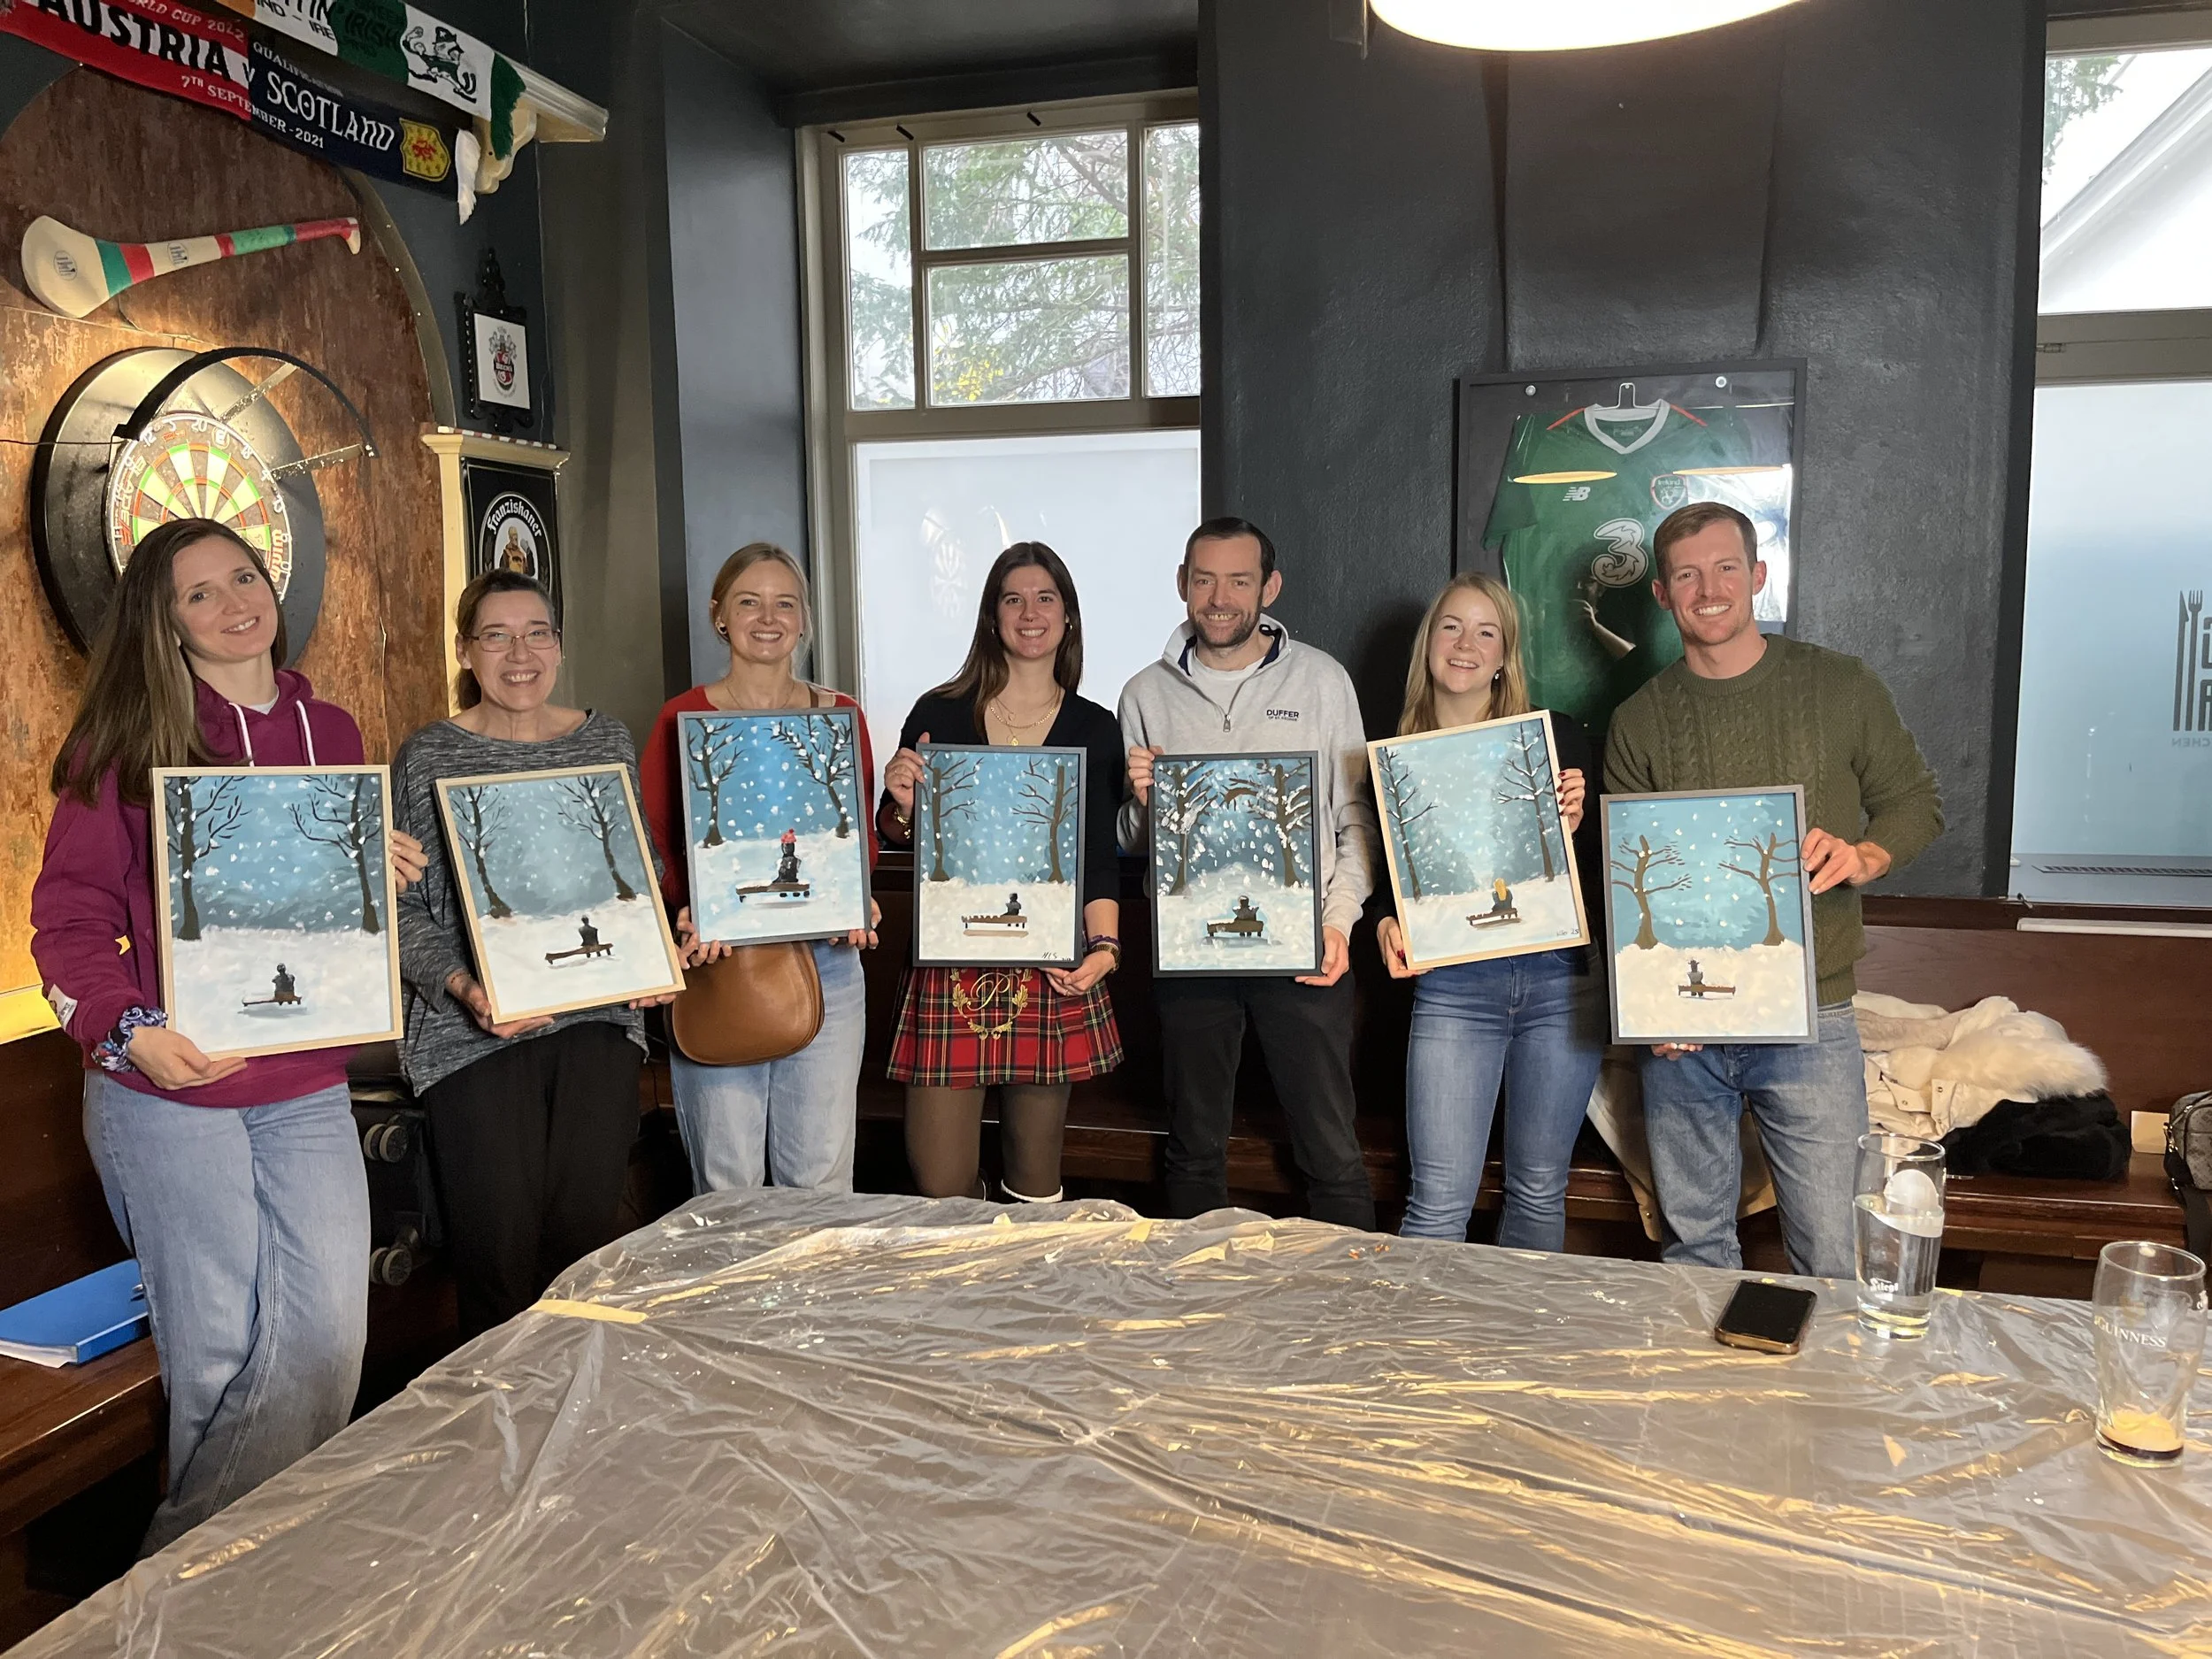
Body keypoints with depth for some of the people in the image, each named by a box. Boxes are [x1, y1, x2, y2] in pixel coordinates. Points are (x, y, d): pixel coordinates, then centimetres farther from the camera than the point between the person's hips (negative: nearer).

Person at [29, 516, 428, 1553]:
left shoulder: (330, 732, 10)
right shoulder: (129, 739, -3)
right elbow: (70, 913, -4)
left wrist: (387, 875, -1)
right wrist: (129, 1029, -19)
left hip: (308, 1090, 4)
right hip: (169, 1094, -4)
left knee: (327, 1341, 4)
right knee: (215, 1354, 5)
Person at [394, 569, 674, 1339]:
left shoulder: (607, 741, 10)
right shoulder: (427, 757, 0)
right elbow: (403, 907, -1)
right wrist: (463, 987, -17)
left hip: (597, 1020, 3)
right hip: (475, 1033, -2)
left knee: (587, 1233, 4)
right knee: (498, 1247, -3)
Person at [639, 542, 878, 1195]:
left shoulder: (839, 715, 8)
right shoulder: (682, 718, 1)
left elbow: (861, 835, 11)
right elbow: (657, 844, 0)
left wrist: (856, 902, -8)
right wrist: (690, 911, -17)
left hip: (827, 958, 2)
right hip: (717, 963, -2)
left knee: (822, 1173, 8)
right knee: (727, 1180, 5)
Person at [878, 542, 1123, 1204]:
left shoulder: (1095, 729, 6)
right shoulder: (939, 715, 4)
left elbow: (1100, 856, 1)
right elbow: (901, 841, 9)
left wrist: (1104, 945, -16)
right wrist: (901, 804, -13)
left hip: (1052, 971, 1)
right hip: (951, 967, 0)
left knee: (1036, 1184, 10)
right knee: (941, 1186, 0)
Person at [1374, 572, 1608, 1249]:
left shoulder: (1557, 738, 3)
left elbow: (1596, 890, 2)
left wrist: (1572, 827, -16)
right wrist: (1386, 926, -8)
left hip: (1558, 982, 1)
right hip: (1451, 989, 0)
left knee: (1539, 1191, 12)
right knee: (1439, 1201, -3)